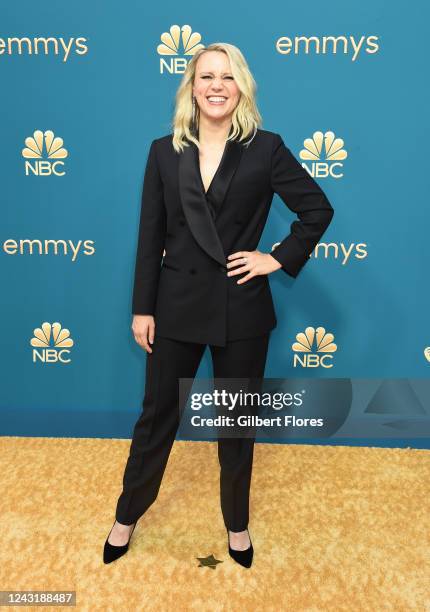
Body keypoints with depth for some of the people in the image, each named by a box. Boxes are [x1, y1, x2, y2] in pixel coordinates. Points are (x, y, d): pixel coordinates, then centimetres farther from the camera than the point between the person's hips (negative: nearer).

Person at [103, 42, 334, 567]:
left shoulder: (266, 148, -2)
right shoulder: (164, 151, 3)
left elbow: (319, 209, 4)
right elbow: (150, 236, 2)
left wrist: (279, 259, -5)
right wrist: (142, 308, 0)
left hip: (241, 309, -1)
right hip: (178, 305, 1)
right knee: (157, 416, 14)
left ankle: (237, 524, 39)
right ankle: (127, 516, 39)